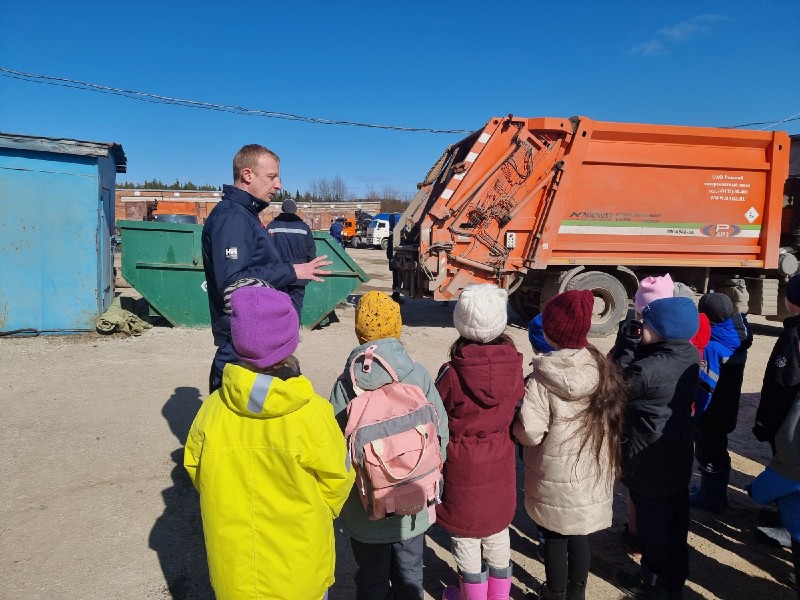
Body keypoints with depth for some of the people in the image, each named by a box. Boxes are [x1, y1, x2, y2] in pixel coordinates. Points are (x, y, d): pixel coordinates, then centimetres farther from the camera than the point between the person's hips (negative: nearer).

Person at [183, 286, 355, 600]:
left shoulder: (213, 408, -18)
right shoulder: (312, 414, -26)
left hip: (233, 564, 2)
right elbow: (336, 482, -12)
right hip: (300, 566, -2)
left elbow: (196, 470, -2)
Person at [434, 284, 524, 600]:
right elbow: (516, 411, -1)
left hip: (462, 464, -4)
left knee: (466, 533, 17)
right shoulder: (514, 366, -15)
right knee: (498, 530, 23)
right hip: (500, 462, 4)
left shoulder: (452, 373, -24)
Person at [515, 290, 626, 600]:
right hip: (592, 472, 5)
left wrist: (515, 415, -5)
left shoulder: (542, 379, -23)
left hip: (556, 478, -5)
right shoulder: (602, 368, -6)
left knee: (555, 538, 15)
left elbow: (530, 434, -25)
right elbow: (614, 418, 3)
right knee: (579, 535, 22)